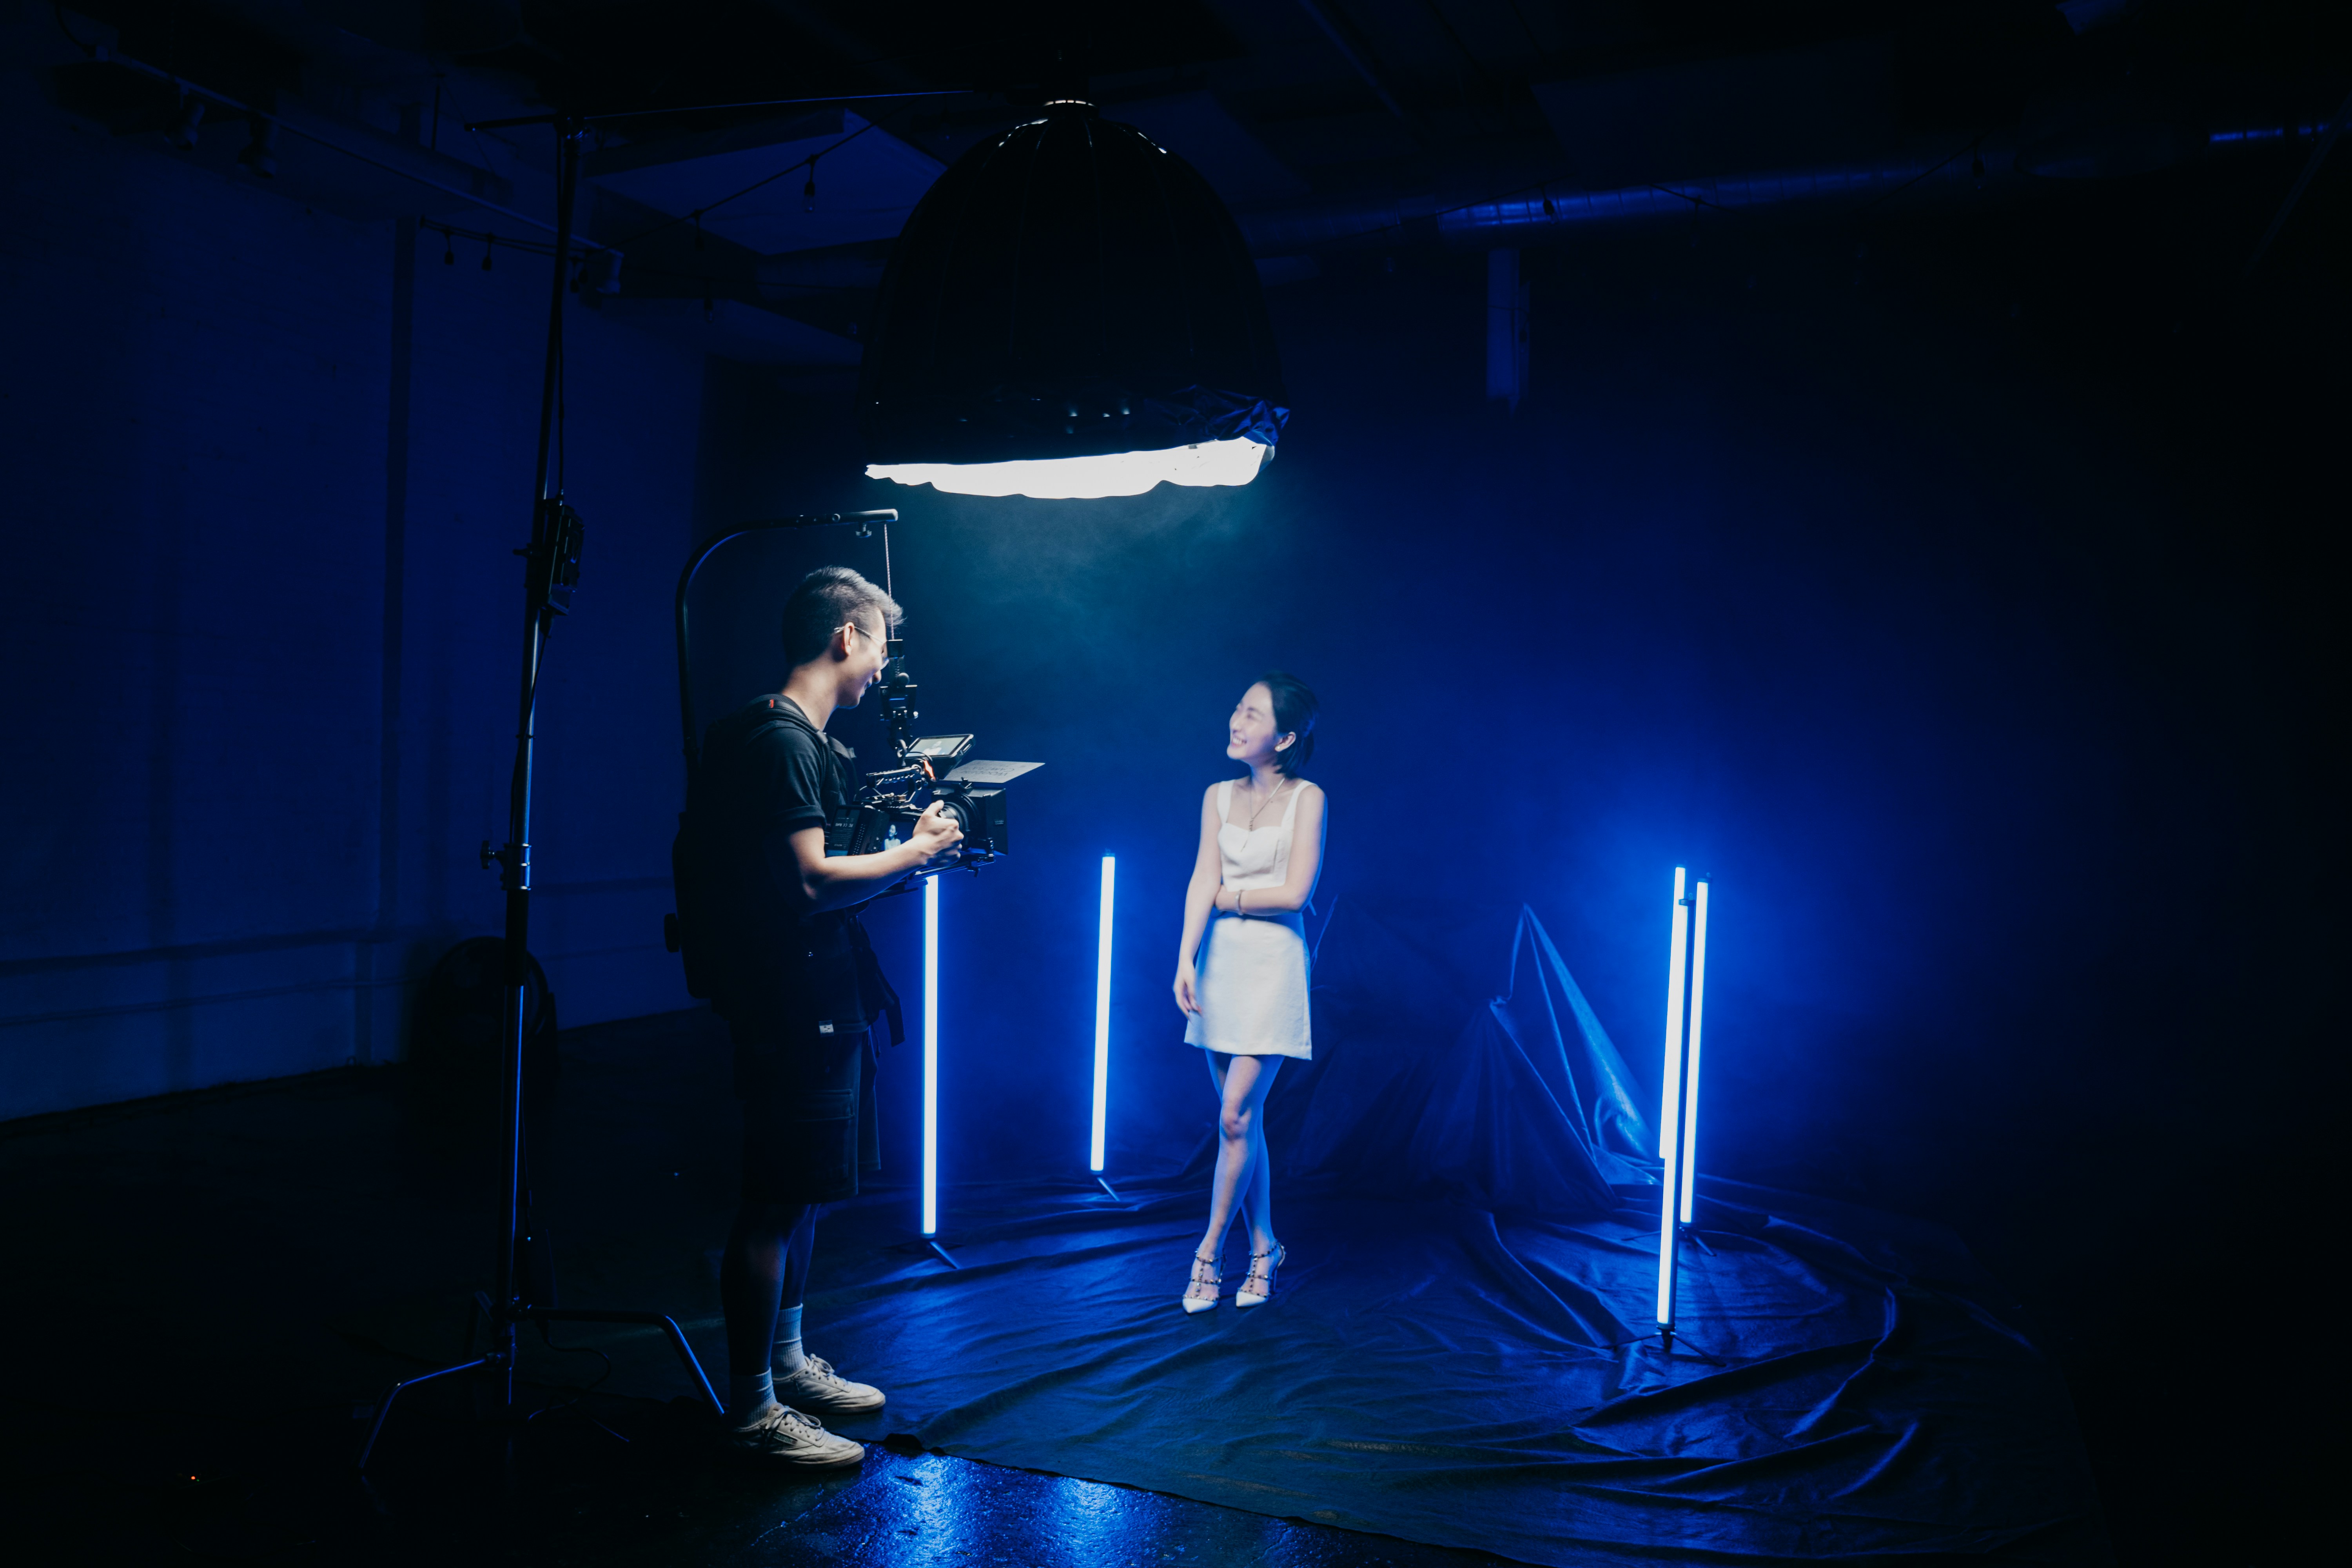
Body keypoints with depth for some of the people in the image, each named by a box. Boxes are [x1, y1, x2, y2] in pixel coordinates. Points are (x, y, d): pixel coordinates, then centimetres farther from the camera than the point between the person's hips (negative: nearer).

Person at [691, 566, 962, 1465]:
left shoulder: (808, 740, 17)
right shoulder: (780, 739, -16)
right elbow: (813, 879, -23)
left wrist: (903, 852, 12)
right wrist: (913, 853, -11)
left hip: (822, 1002, 11)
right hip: (790, 1011, -11)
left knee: (802, 1196, 19)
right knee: (775, 1206, -3)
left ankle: (788, 1365, 32)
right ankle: (752, 1409, 7)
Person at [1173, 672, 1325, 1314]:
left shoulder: (1307, 799, -5)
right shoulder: (1219, 796, 8)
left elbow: (1293, 893, -12)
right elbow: (1202, 884, -1)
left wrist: (1228, 896, -3)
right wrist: (1186, 959, -12)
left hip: (1274, 960, -5)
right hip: (1222, 960, 5)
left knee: (1236, 1116, -7)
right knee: (1242, 1118, 9)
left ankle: (1209, 1253, 6)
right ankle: (1263, 1248, 22)